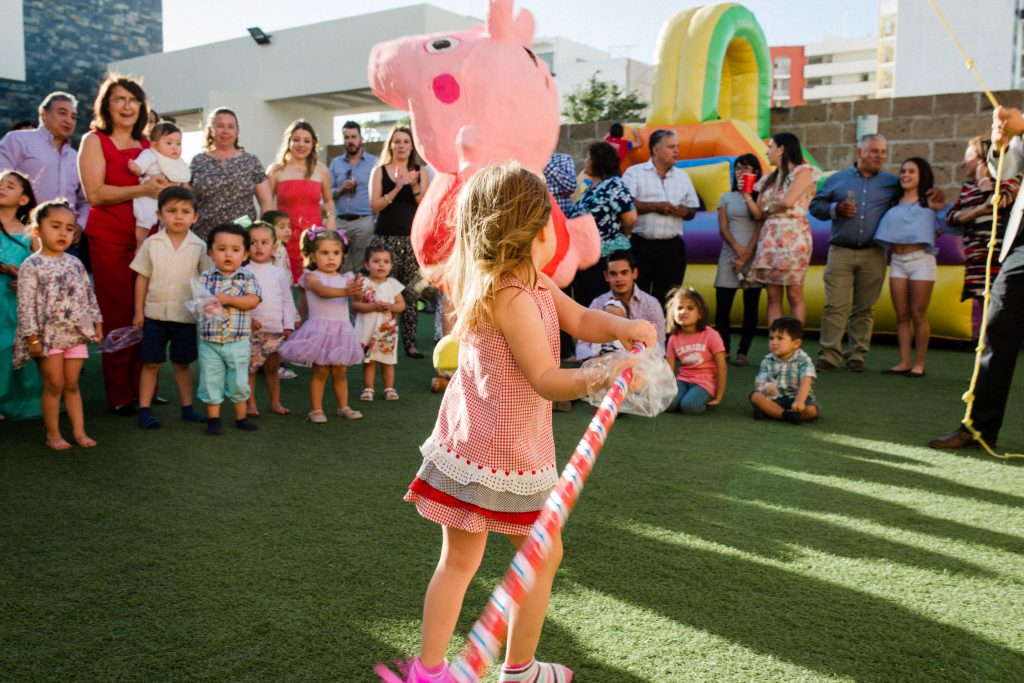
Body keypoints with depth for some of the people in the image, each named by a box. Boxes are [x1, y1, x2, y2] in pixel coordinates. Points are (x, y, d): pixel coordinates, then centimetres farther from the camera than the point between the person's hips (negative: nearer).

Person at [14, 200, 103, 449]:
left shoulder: (75, 263, 9)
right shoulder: (31, 265, -9)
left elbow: (89, 296, 15)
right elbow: (26, 304, -12)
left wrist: (97, 322, 11)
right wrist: (32, 336, -16)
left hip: (76, 334, 5)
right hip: (48, 335, -4)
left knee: (72, 385, 11)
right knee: (54, 385, 2)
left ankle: (79, 431, 16)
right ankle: (53, 434, 14)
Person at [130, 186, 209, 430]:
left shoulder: (199, 247, -2)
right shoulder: (151, 243, -2)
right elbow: (142, 278, 2)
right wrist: (138, 311, 0)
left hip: (186, 316, 0)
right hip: (155, 314, 0)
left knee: (183, 363, 12)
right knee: (151, 364, 5)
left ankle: (187, 408, 22)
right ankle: (144, 410, 12)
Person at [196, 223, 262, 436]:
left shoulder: (247, 277, -1)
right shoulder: (206, 277, 0)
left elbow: (253, 300, -12)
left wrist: (229, 299, -22)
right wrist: (205, 305, -30)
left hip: (238, 341, 0)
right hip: (209, 340, 0)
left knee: (239, 382, 11)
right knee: (211, 381, 6)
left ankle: (241, 417, 26)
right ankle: (213, 419, 18)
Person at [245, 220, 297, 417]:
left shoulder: (280, 272, 6)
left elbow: (287, 301, 8)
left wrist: (289, 325, 3)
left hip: (276, 329, 2)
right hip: (252, 329, -2)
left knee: (272, 368, 13)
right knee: (250, 368, 3)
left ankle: (276, 402, 23)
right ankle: (251, 404, 13)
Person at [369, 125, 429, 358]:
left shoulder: (420, 171, 10)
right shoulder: (380, 171, 7)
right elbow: (375, 205, -2)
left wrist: (415, 186, -11)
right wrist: (396, 188, -12)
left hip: (412, 237, 1)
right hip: (386, 237, -1)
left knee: (410, 291, 0)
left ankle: (410, 342, 4)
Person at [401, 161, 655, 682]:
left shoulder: (532, 281, 5)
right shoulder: (512, 296, -23)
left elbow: (580, 319, 5)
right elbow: (547, 381, -25)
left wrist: (622, 327, -14)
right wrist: (605, 373, -39)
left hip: (468, 440, 8)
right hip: (507, 449, -8)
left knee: (459, 559, 16)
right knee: (544, 555, 13)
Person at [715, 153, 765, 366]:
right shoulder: (727, 197, 14)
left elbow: (761, 223, -4)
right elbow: (723, 228, 5)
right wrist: (738, 249, -8)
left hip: (753, 256, -1)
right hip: (729, 255, 1)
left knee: (751, 308, 0)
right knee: (722, 307, -6)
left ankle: (742, 353, 5)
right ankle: (723, 351, 2)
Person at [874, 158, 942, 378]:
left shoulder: (929, 202, 5)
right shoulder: (895, 203, 15)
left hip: (920, 259, -4)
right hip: (897, 260, 4)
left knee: (918, 315, -1)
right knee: (901, 316, 4)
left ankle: (919, 364, 5)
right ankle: (904, 362, 9)